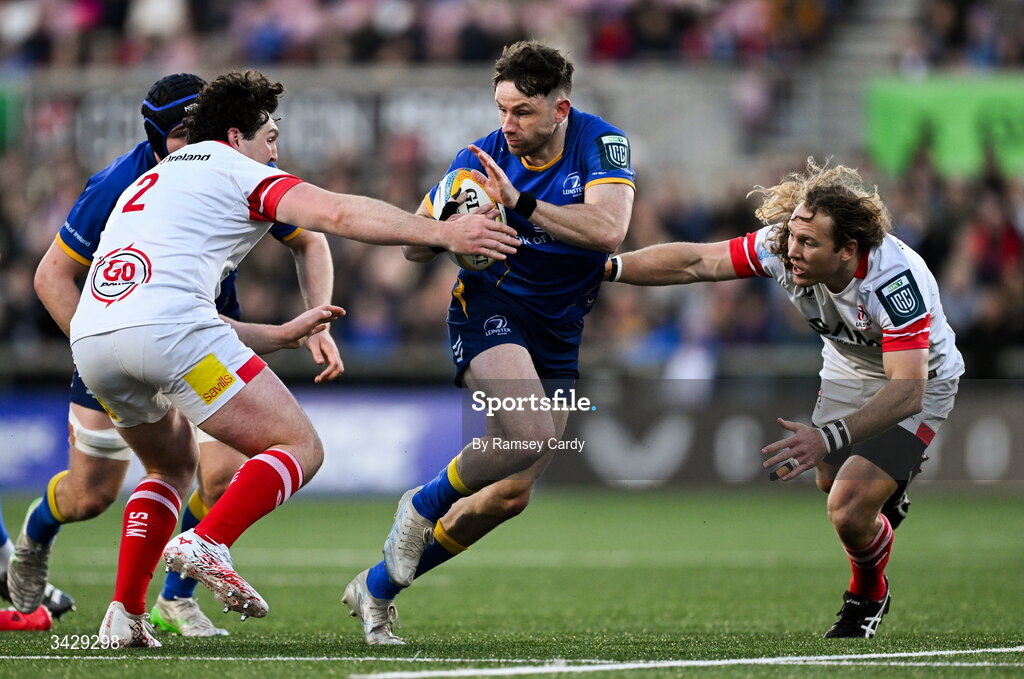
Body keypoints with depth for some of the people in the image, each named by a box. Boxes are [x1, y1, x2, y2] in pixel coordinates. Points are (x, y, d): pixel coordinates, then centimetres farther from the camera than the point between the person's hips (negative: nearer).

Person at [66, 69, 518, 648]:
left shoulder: (151, 181, 35)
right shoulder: (238, 171, 12)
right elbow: (338, 214, -4)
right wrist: (441, 232, -6)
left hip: (89, 337, 8)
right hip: (170, 328, -8)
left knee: (174, 468, 29)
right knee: (300, 447, -1)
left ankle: (125, 613, 14)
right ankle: (206, 544, -23)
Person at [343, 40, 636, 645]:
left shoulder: (601, 143, -11)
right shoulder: (481, 157, -8)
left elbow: (608, 230, -27)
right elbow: (415, 248, -3)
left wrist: (521, 202, -34)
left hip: (558, 334, 3)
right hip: (491, 307, -3)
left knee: (511, 495, 3)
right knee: (530, 435, -31)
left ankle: (379, 587, 18)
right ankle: (422, 507, -4)